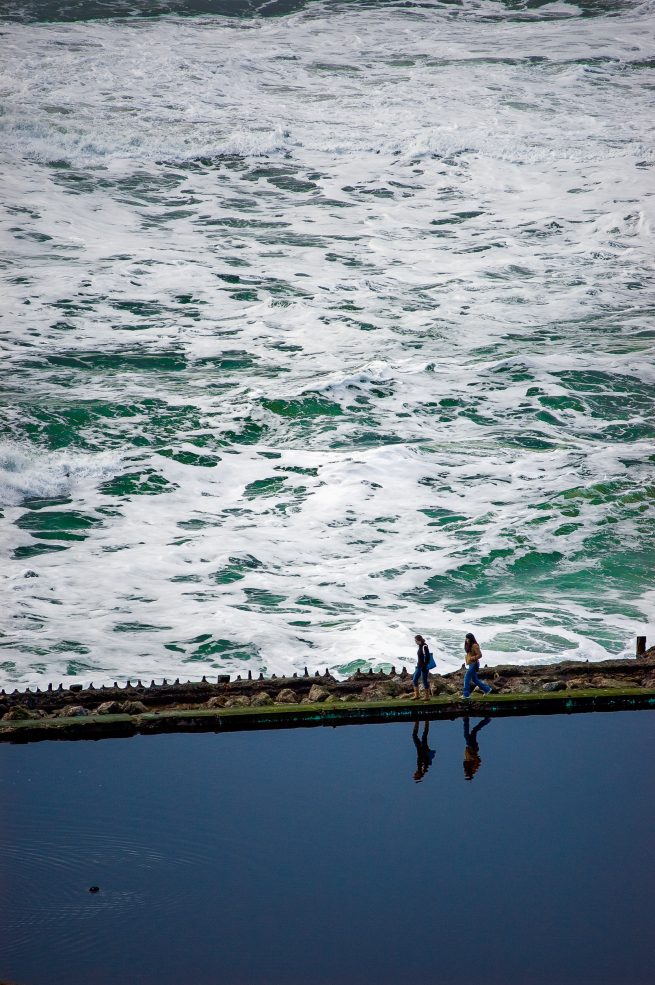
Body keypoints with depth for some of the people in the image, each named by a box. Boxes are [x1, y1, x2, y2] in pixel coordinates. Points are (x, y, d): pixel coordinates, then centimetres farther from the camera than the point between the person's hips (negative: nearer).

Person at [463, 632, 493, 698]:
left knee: (467, 678, -8)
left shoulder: (475, 646, -17)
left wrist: (472, 658, -21)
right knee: (474, 679, 15)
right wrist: (466, 656, 6)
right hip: (470, 664, 10)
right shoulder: (469, 646, 11)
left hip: (474, 664, -10)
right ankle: (487, 689, 25)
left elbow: (480, 655, -20)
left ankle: (466, 694, -3)